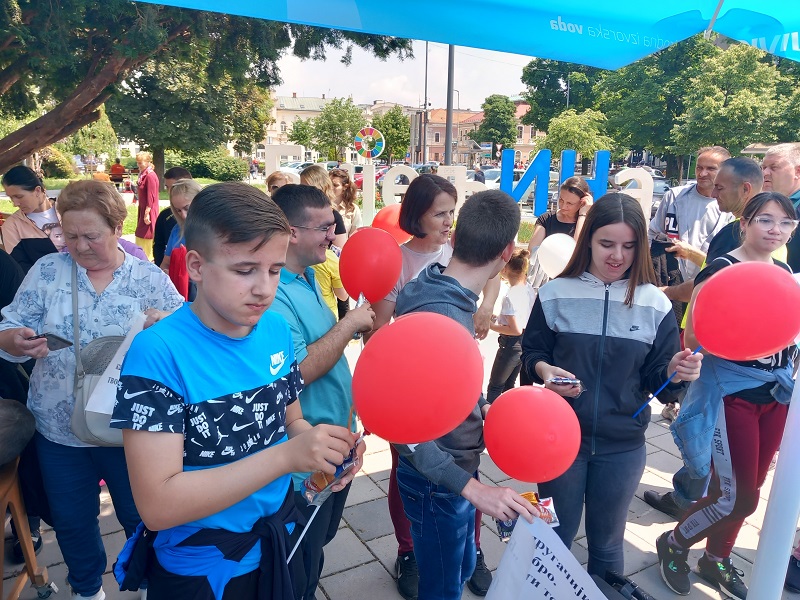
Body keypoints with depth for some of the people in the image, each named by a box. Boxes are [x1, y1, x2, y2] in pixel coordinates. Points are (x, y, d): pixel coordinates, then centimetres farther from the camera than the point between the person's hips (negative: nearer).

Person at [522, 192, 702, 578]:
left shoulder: (654, 303, -4)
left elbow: (654, 379, -1)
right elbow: (530, 352, 1)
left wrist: (676, 373, -22)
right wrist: (543, 369, -20)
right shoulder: (556, 294, -6)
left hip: (622, 444, 1)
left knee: (607, 544, 19)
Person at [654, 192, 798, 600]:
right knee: (736, 498, -4)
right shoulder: (721, 270, -13)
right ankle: (673, 544, 22)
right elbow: (692, 337, -17)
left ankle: (716, 560, 37)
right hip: (731, 394, -7)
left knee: (747, 492, 16)